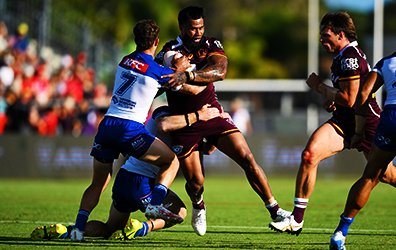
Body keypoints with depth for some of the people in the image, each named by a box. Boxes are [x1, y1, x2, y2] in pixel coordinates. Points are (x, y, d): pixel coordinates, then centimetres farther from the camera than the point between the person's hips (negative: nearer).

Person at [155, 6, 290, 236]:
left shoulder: (212, 45, -4)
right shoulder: (170, 52, -8)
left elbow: (219, 71, -24)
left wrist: (187, 75, -39)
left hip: (212, 114, 2)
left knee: (247, 158, -12)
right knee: (195, 182, -4)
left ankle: (275, 211, -4)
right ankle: (198, 207, 33)